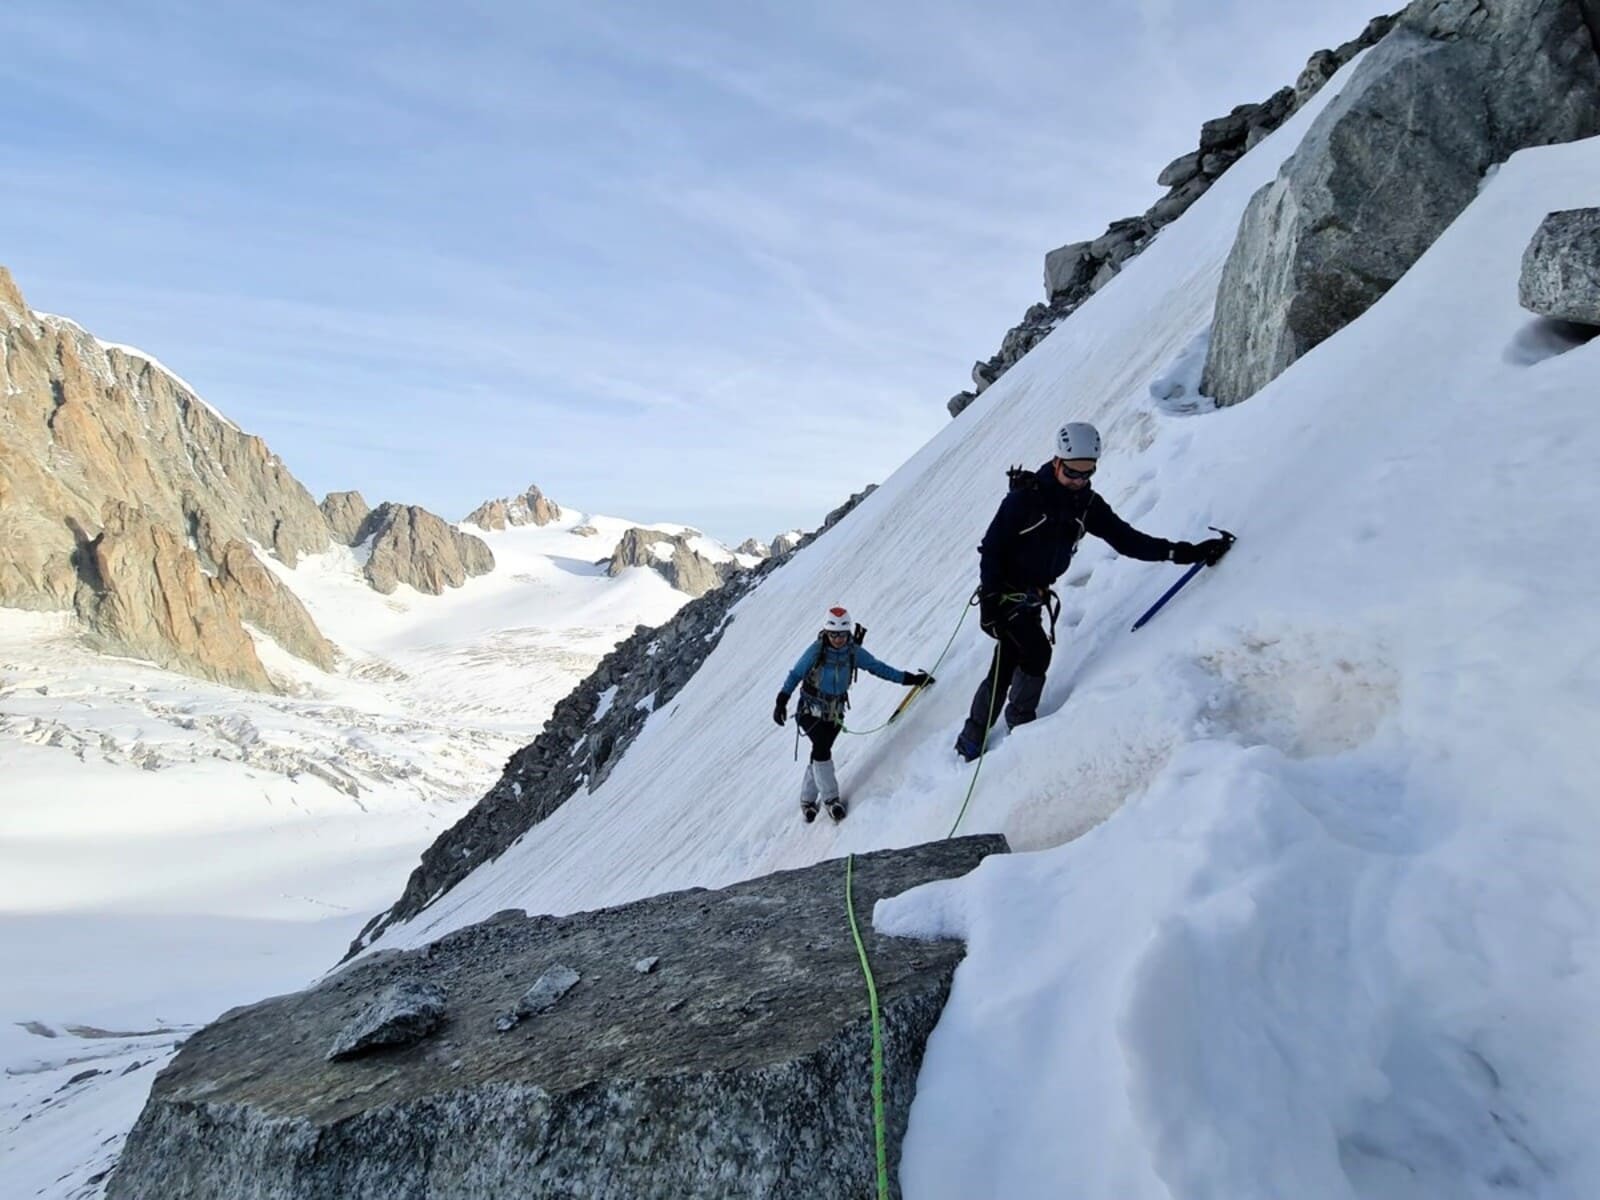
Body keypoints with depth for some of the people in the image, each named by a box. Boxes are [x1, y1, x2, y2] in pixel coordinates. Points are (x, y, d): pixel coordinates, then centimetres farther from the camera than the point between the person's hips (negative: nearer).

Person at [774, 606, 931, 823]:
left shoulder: (853, 652, -7)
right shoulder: (816, 650, -15)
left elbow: (878, 667, 0)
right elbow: (795, 675, -7)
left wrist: (909, 678, -3)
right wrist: (781, 702, -13)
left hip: (835, 713, 3)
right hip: (810, 710, -3)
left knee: (820, 752, 2)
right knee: (822, 748, -21)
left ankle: (808, 799, 21)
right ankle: (830, 797, -8)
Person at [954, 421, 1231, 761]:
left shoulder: (1087, 504, -2)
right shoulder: (1026, 495, -18)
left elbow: (1125, 539, -6)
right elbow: (992, 546, -16)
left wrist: (1182, 551, -17)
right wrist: (989, 599, -22)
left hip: (1034, 595, 6)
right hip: (1005, 592, -6)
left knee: (1006, 668, 9)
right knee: (1036, 652, -17)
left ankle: (972, 740, 20)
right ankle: (1021, 722, 6)